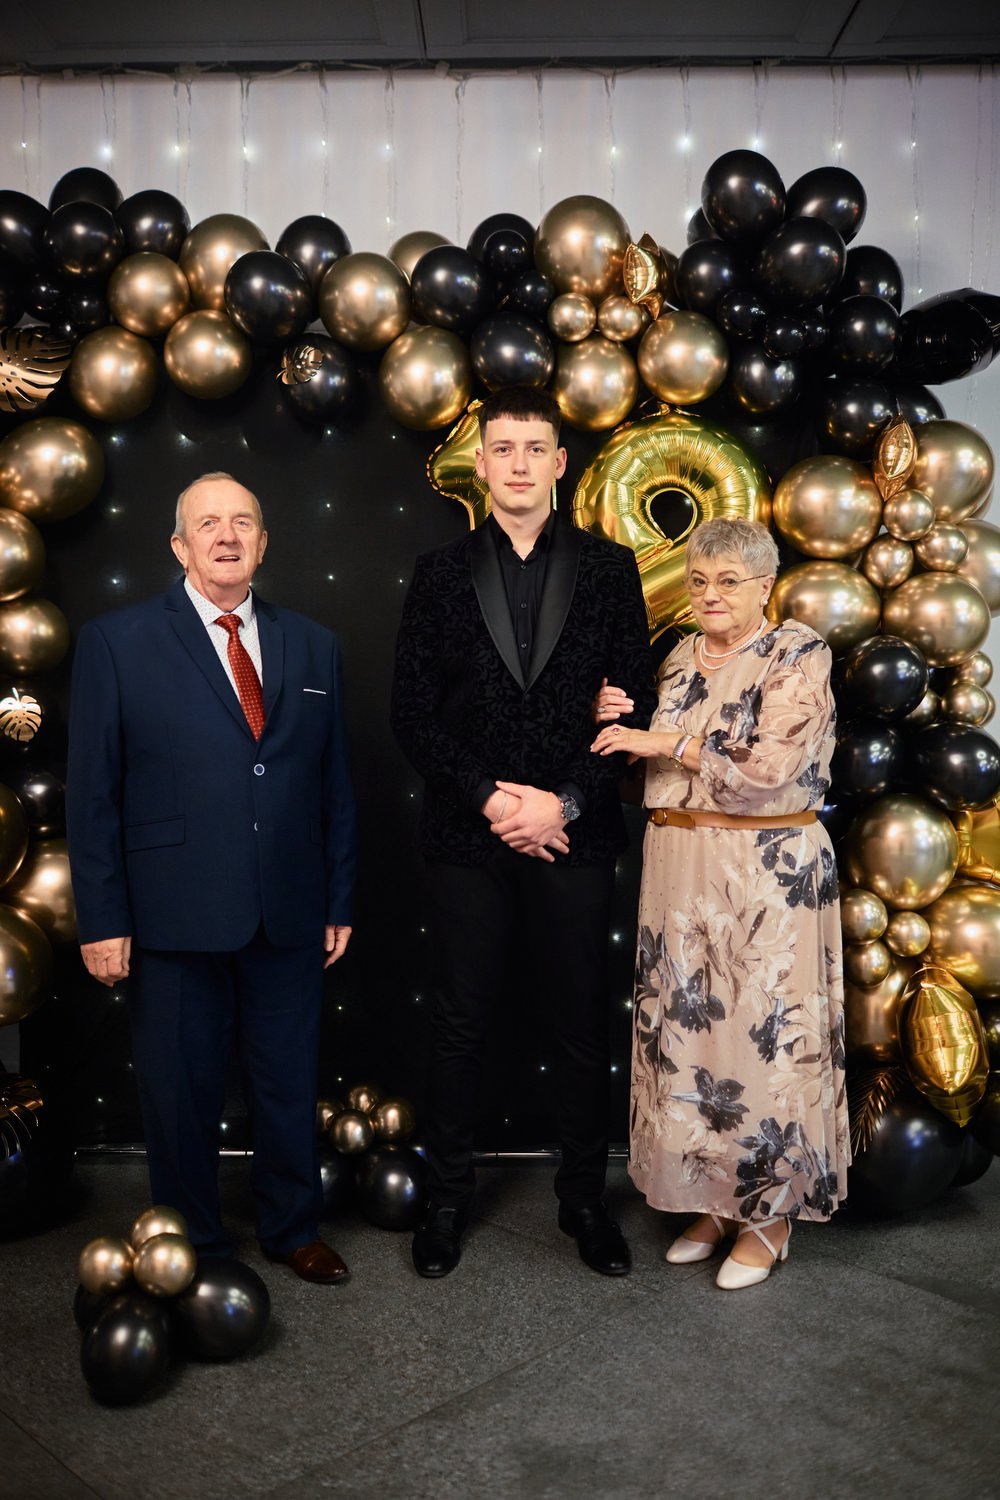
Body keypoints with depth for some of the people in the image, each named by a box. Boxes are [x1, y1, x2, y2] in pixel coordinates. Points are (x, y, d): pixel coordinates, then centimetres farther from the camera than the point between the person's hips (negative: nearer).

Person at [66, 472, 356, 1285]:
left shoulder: (313, 646, 9)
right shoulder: (117, 641, -1)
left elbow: (336, 784, 9)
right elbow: (93, 792, -3)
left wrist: (339, 902, 8)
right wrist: (103, 919, -6)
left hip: (289, 914, 3)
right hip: (176, 913, -2)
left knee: (290, 1081, 14)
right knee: (181, 1091, 11)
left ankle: (292, 1228, 36)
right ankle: (193, 1245, 33)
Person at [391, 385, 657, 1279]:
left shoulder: (609, 569, 4)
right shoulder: (441, 574, 5)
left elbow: (637, 707, 1)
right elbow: (413, 713, 1)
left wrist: (564, 802, -10)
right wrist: (490, 798, -11)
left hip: (574, 834, 0)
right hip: (468, 835, 0)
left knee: (584, 1026, 10)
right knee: (461, 1025, 10)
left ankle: (585, 1197, 28)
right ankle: (449, 1196, 27)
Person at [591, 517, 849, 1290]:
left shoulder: (798, 655, -7)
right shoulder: (680, 659, 12)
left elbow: (768, 770, -18)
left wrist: (664, 742, -13)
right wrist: (619, 722, -1)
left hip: (769, 871, -6)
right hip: (679, 869, 6)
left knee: (768, 1032, 1)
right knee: (686, 1031, 10)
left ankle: (772, 1216, 20)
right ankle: (715, 1198, 27)